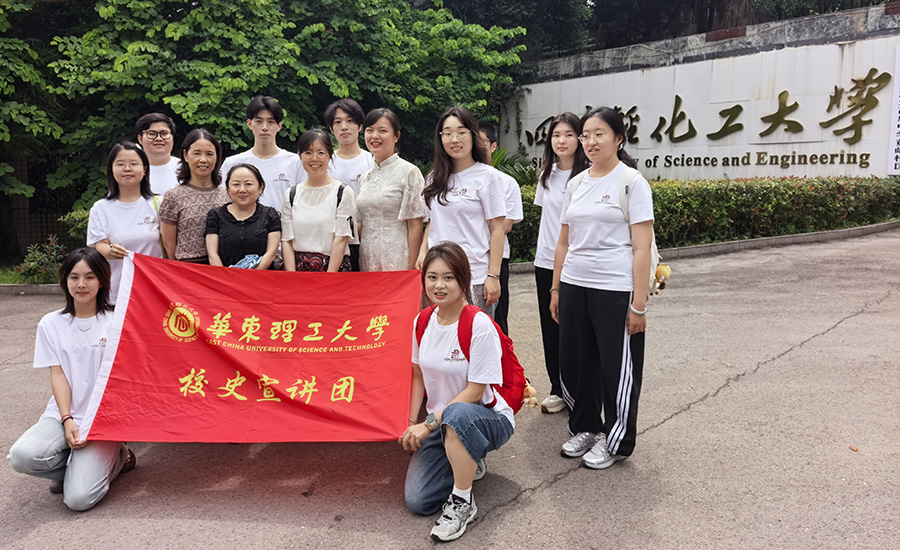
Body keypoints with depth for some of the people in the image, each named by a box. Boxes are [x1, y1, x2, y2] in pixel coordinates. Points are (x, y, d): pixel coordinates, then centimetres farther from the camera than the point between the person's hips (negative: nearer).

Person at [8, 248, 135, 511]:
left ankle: (115, 457, 10)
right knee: (22, 456, -28)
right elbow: (58, 375, 2)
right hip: (63, 414, 4)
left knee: (79, 498, -21)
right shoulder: (51, 324, 8)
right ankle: (80, 465, 3)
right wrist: (67, 420, -11)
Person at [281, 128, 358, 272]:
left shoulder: (343, 192, -1)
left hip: (334, 267, -2)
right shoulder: (291, 194, 9)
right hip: (297, 268, 3)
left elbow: (341, 239, -6)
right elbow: (286, 240, 5)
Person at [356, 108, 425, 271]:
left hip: (396, 262, -5)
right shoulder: (364, 177, 14)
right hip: (367, 261, 5)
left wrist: (412, 268, -14)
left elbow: (415, 226, -9)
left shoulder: (409, 172, -5)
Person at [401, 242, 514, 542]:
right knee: (417, 501, -9)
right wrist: (412, 425, 1)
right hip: (440, 423, 6)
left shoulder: (479, 325, -21)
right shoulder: (422, 321, -1)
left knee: (457, 414, -42)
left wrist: (429, 424, -19)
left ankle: (462, 502, -18)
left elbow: (475, 391, -20)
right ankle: (466, 463, 20)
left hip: (489, 418, -5)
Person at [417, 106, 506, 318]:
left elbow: (497, 230, -6)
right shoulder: (435, 179, 14)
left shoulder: (488, 176, -3)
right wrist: (423, 251, 4)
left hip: (475, 277, -5)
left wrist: (493, 275, -11)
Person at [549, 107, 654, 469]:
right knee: (575, 361, 12)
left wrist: (638, 304, -14)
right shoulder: (576, 185, 11)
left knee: (617, 368, 5)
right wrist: (555, 289, 12)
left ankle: (615, 442, 22)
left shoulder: (632, 182, -6)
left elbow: (641, 248, -10)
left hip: (615, 290, -5)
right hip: (574, 286, 6)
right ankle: (584, 427, 33)